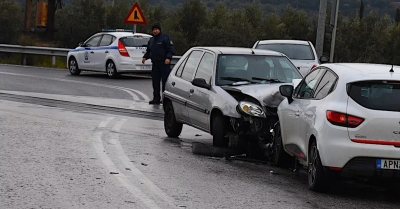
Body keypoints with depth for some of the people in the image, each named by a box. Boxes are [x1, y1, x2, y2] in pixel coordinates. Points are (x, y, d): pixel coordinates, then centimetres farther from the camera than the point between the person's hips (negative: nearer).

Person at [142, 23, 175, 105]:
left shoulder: (165, 38, -2)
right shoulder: (151, 40, 21)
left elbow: (171, 49, -8)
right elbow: (148, 51, 28)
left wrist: (168, 58, -22)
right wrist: (145, 57, 9)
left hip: (164, 64, -7)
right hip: (155, 64, 7)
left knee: (165, 81, -9)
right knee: (155, 82, 6)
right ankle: (156, 99, 11)